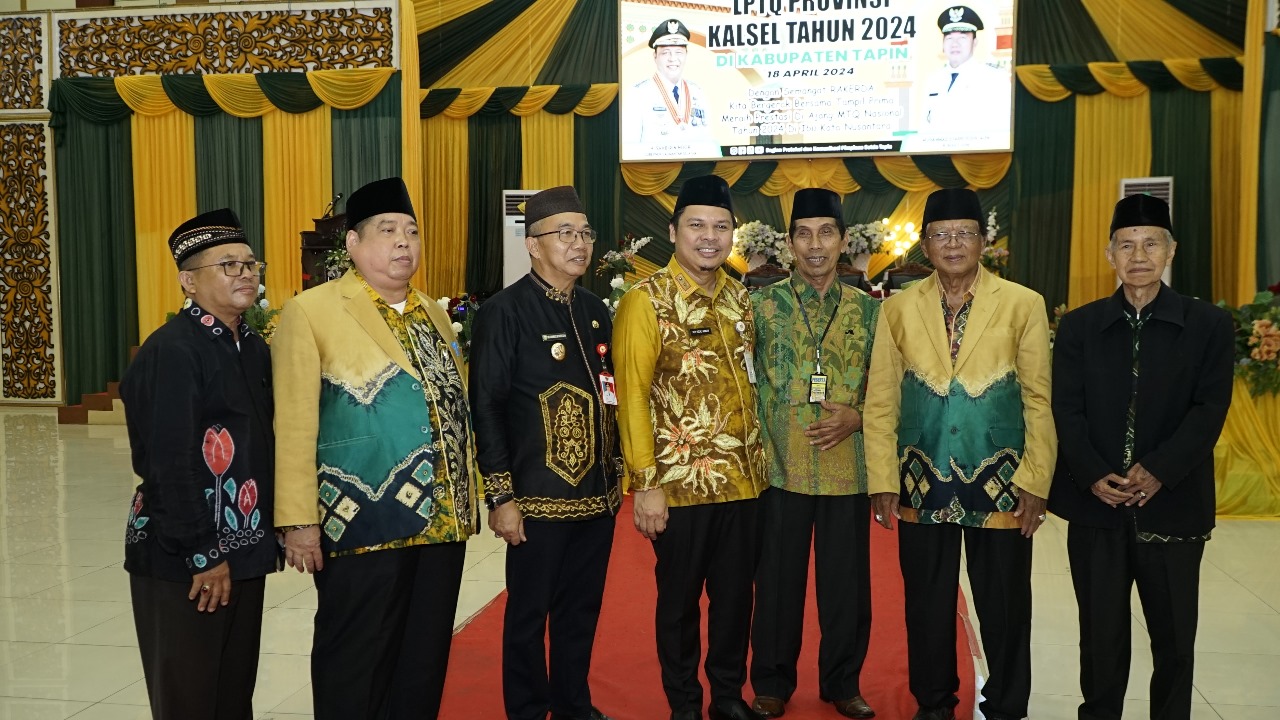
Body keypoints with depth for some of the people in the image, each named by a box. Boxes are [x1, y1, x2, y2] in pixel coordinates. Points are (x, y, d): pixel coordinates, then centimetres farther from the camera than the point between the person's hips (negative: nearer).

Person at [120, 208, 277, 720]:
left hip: (244, 551, 7)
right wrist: (202, 554, -16)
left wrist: (261, 538, 9)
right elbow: (169, 464, -19)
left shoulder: (253, 347, 9)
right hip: (183, 560, -7)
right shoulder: (172, 351, -15)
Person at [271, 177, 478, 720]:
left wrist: (466, 496, 14)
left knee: (426, 660, 14)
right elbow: (295, 425, -10)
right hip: (364, 523, -6)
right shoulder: (311, 312, -6)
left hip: (443, 519, 6)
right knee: (355, 661, 6)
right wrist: (299, 520, -13)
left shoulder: (433, 314, 14)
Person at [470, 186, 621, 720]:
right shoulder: (504, 311, -10)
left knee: (582, 610, 16)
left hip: (597, 495, 6)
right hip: (538, 499, -6)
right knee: (529, 613, 8)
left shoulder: (595, 310, 10)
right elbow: (486, 408, -12)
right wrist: (501, 496, -15)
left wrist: (615, 475, 14)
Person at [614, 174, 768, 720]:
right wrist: (646, 485, -15)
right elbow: (632, 396, -13)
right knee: (680, 599, 10)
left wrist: (758, 460, 10)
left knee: (736, 595, 15)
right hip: (682, 484, -5)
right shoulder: (646, 301, -10)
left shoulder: (739, 297, 8)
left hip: (743, 479, 5)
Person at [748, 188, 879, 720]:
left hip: (848, 468, 1)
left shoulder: (868, 310, 5)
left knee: (847, 581, 9)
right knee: (778, 579, 8)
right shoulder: (762, 305, 1)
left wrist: (856, 418, -10)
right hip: (781, 467, -1)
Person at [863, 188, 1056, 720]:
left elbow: (1039, 401, -1)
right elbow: (880, 403, 3)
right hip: (923, 485, 2)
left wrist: (1035, 482, -6)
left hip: (1000, 485, -1)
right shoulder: (898, 309, 3)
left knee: (1005, 609, 9)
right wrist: (883, 482, -2)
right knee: (927, 606, 13)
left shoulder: (1023, 306, -1)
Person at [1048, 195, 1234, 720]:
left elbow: (1209, 411, -6)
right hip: (1095, 505, 1)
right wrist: (1094, 476, -14)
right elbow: (1067, 411, -1)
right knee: (1100, 633, 10)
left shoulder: (1209, 325, 2)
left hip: (1173, 506, -1)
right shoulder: (1079, 326, 6)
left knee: (1174, 638, 10)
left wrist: (1158, 472, -18)